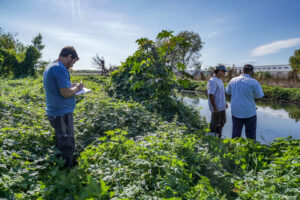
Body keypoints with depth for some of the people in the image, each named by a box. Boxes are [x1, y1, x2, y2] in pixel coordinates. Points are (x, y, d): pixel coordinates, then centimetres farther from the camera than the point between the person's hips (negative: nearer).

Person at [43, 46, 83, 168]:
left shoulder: (49, 67, 14)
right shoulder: (60, 68, -18)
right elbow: (65, 93, -23)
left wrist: (71, 85, 13)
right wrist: (77, 88, -6)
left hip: (54, 112, 10)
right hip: (62, 114, -10)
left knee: (60, 143, 21)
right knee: (67, 146, 1)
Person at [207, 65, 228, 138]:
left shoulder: (219, 80, 11)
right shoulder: (213, 81, -20)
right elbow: (211, 95, -24)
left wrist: (225, 102, 20)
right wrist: (215, 108, -24)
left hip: (222, 106, 10)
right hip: (216, 108, -10)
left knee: (222, 121, 21)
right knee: (214, 124, 3)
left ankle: (219, 135, 36)